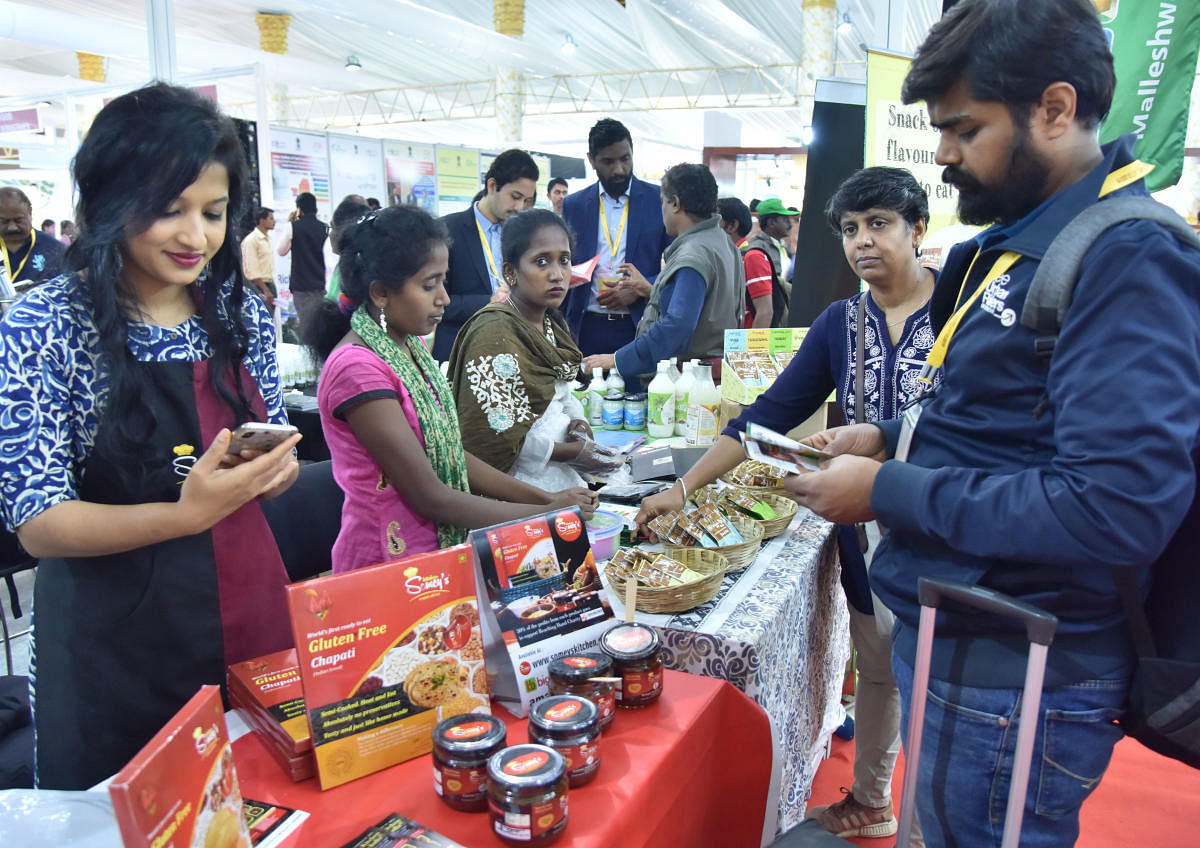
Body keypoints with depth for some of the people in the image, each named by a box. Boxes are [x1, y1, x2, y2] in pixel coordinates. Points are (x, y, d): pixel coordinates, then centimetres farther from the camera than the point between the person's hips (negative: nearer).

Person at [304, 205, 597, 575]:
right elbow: (430, 498, -20)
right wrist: (548, 514, -14)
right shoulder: (357, 367, -20)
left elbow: (453, 455, 8)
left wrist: (545, 497, -1)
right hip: (386, 564, -8)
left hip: (437, 551, 8)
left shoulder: (412, 346, 7)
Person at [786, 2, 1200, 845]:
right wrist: (893, 438, 4)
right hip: (952, 639, 9)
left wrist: (888, 490, -21)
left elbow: (1116, 509, -29)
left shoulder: (1131, 262, -20)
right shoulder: (1022, 243, 10)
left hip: (1012, 682, -9)